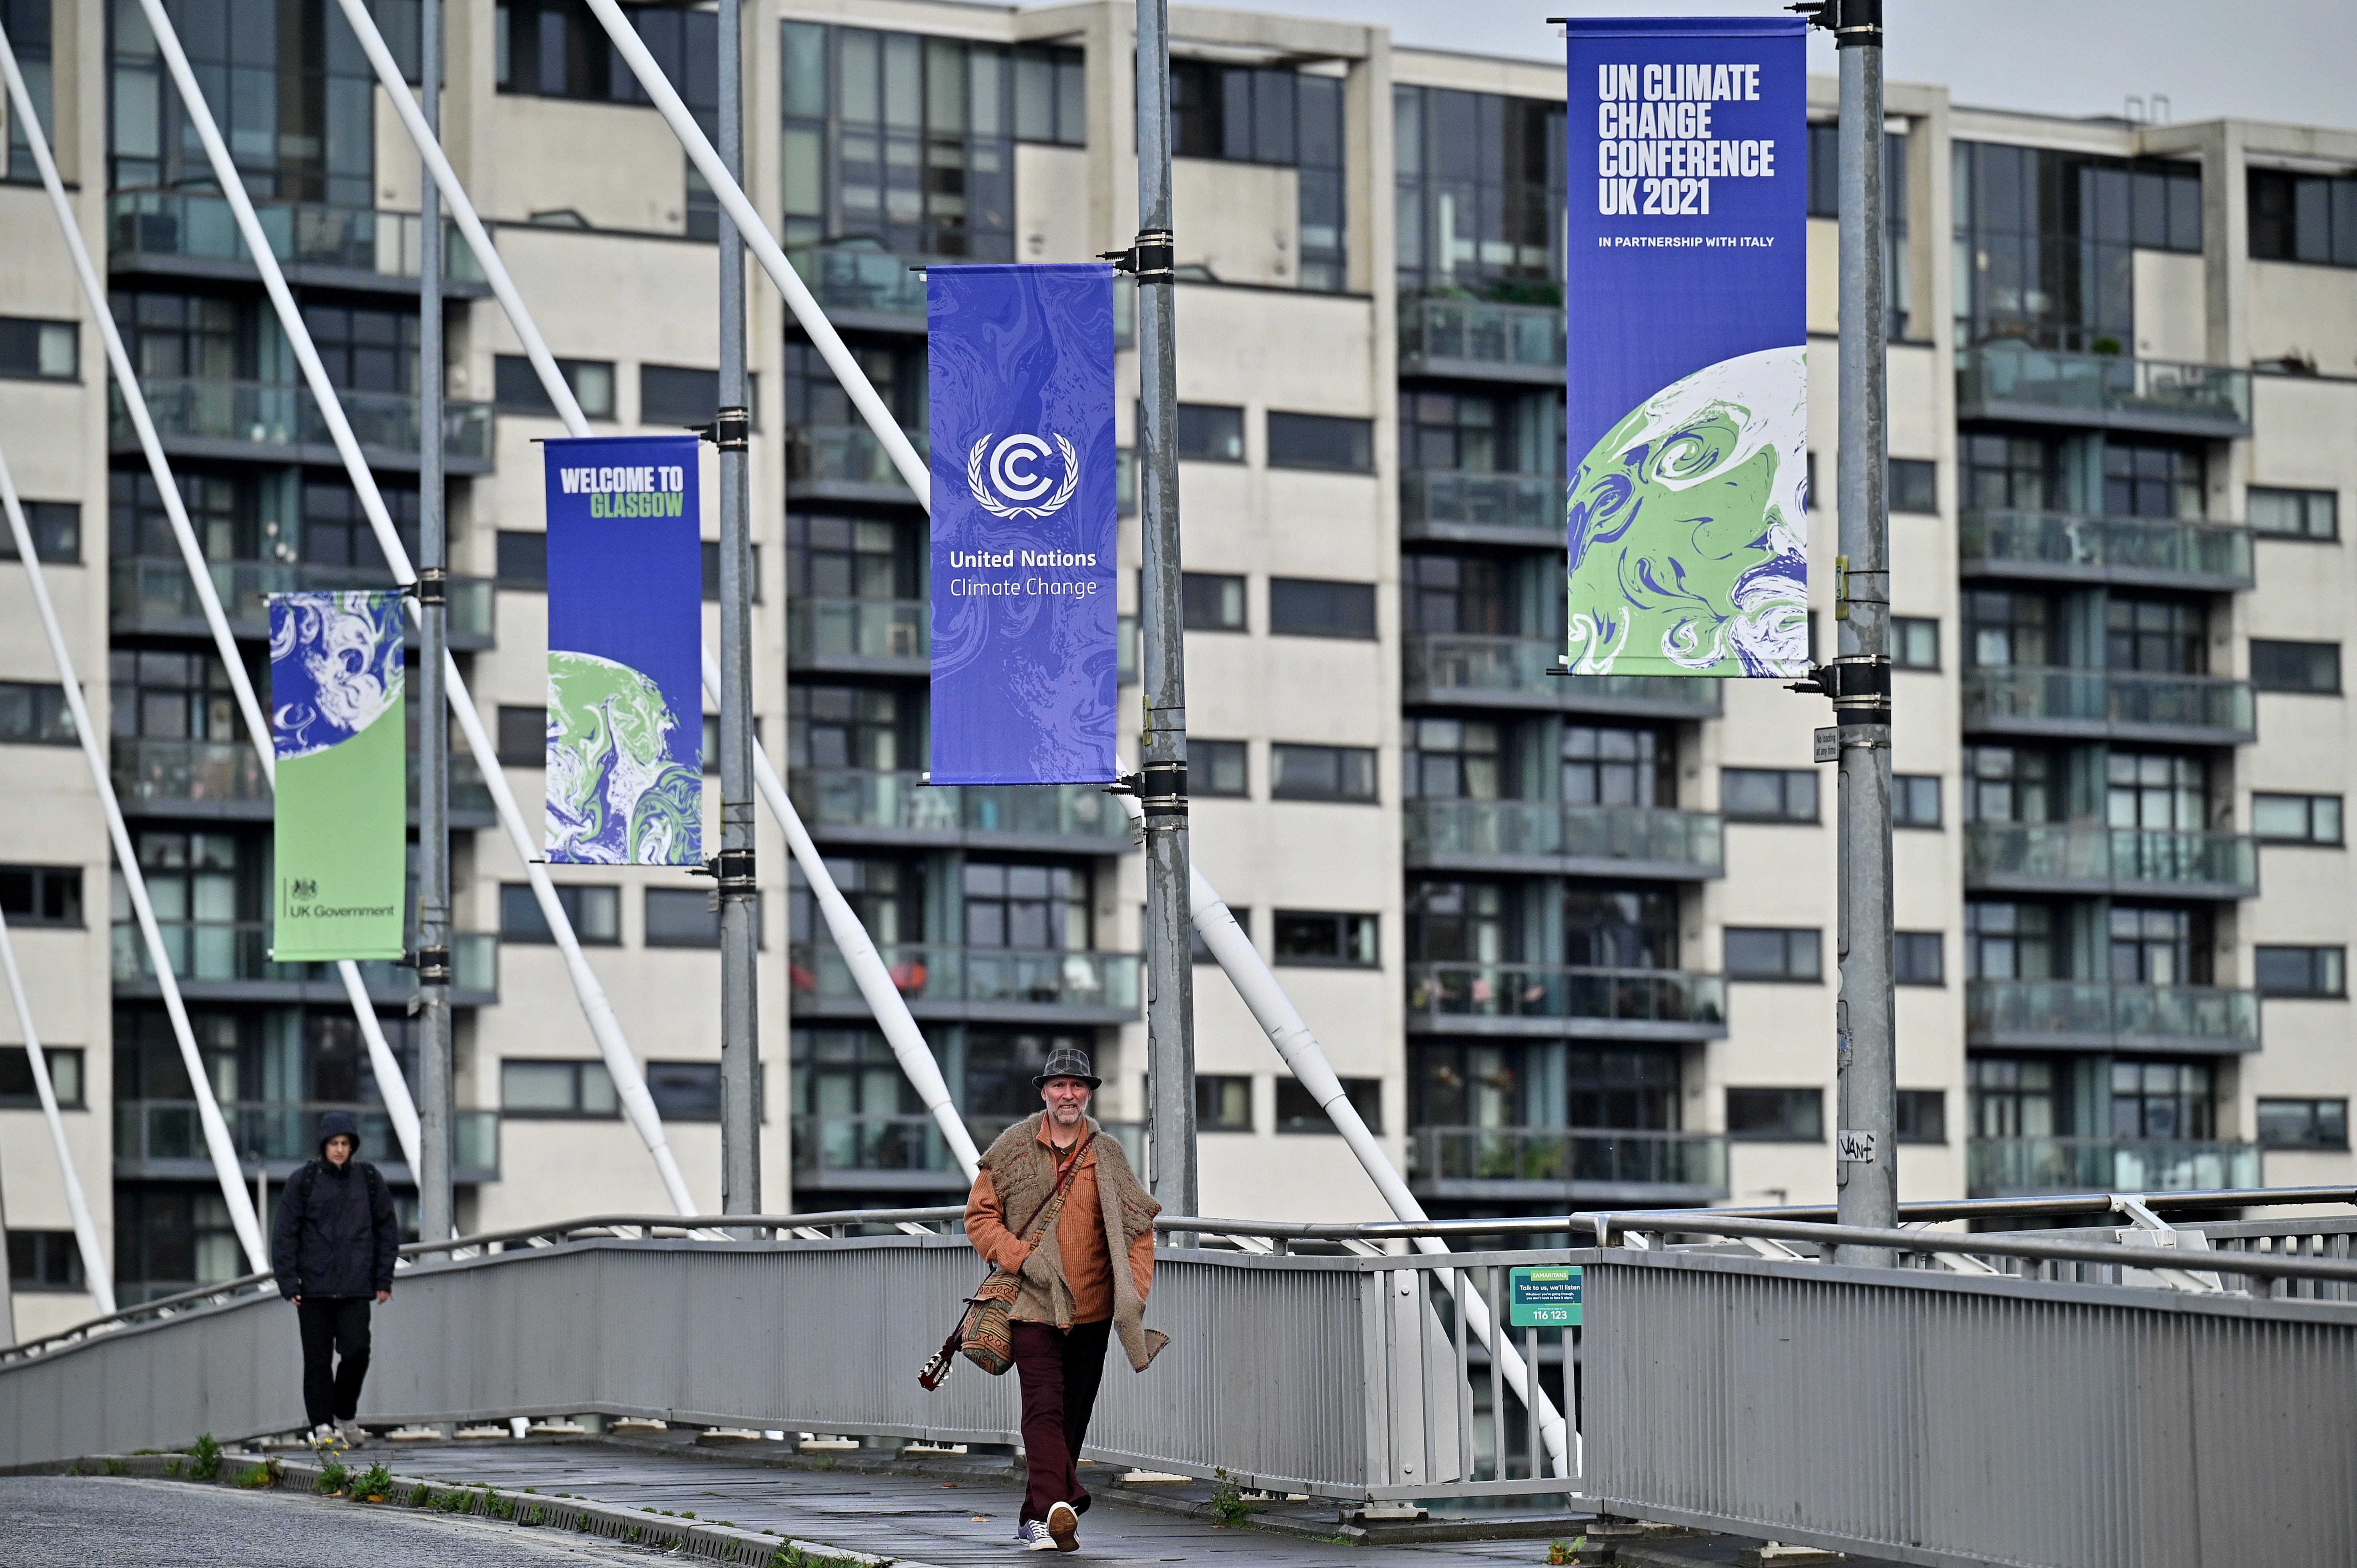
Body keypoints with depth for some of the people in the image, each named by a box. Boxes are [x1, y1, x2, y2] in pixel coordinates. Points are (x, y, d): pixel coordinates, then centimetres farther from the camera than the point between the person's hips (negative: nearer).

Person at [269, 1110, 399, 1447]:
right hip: (314, 1286, -1)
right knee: (318, 1358, -1)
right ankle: (322, 1424, 5)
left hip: (356, 1285, 1)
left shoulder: (369, 1180, 7)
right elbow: (285, 1234, 2)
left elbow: (387, 1230, 13)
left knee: (357, 1351, -9)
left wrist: (384, 1280, 8)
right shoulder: (303, 1182, 1)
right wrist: (288, 1282, -6)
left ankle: (346, 1415, 13)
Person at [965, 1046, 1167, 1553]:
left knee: (1074, 1414, 9)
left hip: (1092, 1307, 3)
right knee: (1044, 1409, -16)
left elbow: (1138, 1225, 8)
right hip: (1033, 1302, -3)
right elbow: (981, 1217, 5)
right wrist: (1020, 1258, -11)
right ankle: (1057, 1507, -29)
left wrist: (1135, 1292, -4)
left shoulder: (1107, 1154, 6)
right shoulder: (1013, 1149, 2)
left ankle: (1036, 1517, 20)